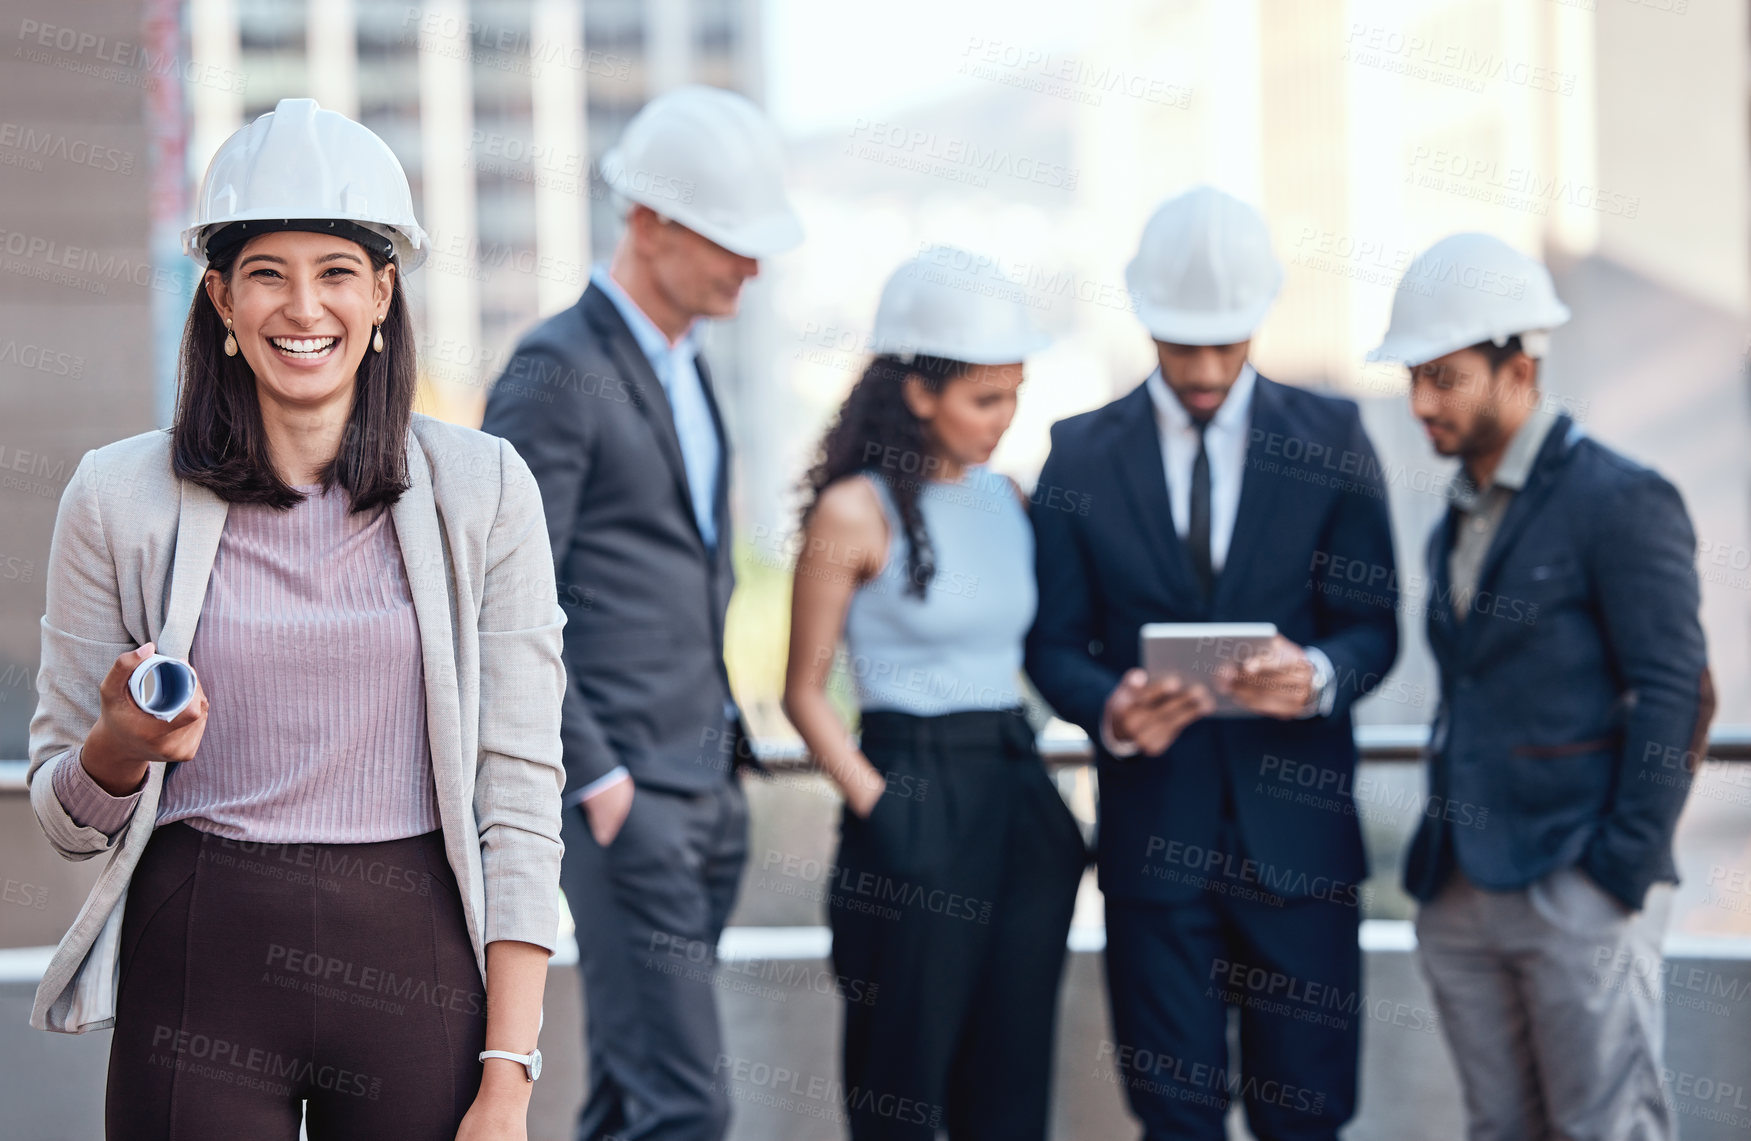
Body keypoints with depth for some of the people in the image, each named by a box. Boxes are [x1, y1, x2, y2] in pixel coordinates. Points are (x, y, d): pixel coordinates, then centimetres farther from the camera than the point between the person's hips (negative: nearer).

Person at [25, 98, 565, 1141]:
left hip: (414, 967, 0)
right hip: (199, 966, 0)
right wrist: (121, 749, -15)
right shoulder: (121, 498, 2)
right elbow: (68, 818, 8)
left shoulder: (483, 490, 1)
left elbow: (520, 794, -1)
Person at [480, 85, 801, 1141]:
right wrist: (595, 778, -16)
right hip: (626, 790, -9)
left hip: (705, 781, 9)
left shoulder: (684, 364, 17)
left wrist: (722, 738, 16)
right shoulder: (559, 371, -12)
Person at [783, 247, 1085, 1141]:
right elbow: (805, 692, -4)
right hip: (914, 802, -6)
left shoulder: (1007, 503, 10)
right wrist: (878, 806, -12)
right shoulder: (855, 512, -7)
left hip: (1020, 795, 6)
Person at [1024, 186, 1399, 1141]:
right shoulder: (1081, 454, 3)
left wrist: (1318, 675, -22)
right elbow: (1054, 641, 3)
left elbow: (1373, 624, 0)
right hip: (1154, 833, 0)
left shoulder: (1331, 440, 3)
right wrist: (1109, 709, -19)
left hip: (1298, 824, 0)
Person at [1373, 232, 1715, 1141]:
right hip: (1459, 895, 8)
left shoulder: (1622, 502, -6)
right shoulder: (1456, 528, 18)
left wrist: (1625, 869, -16)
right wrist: (1437, 864, 13)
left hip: (1576, 889, -7)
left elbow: (1676, 696, -11)